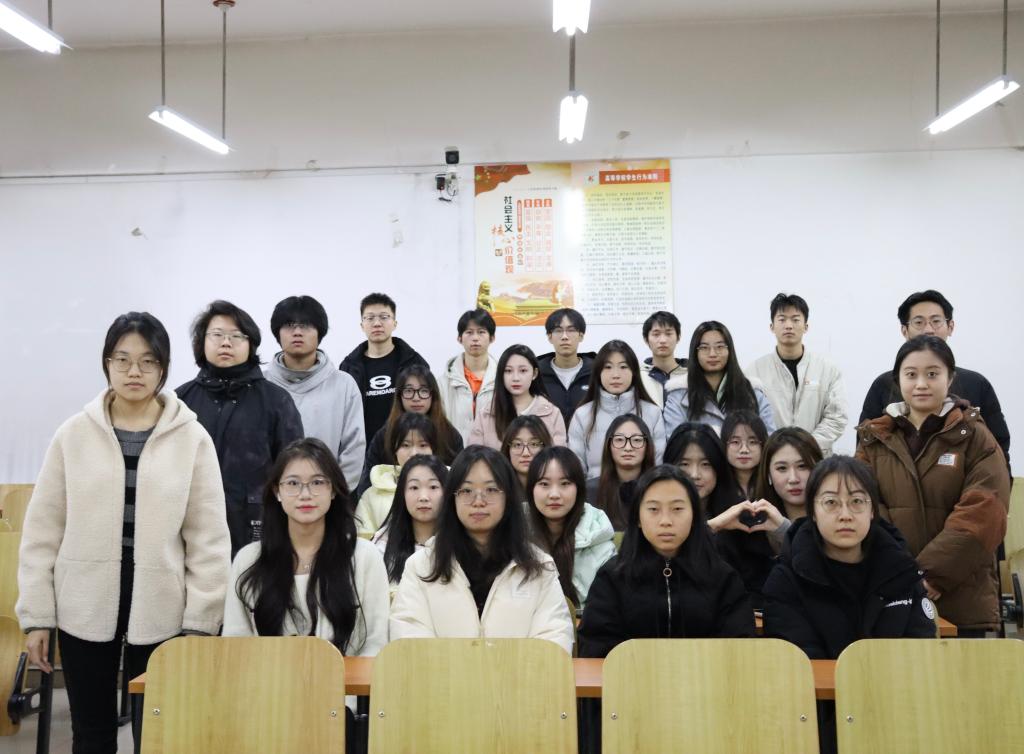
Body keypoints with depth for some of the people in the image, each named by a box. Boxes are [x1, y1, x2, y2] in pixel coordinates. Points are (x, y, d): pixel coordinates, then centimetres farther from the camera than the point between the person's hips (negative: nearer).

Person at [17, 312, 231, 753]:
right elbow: (42, 531, 3)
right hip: (84, 610, 1)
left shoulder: (192, 438, -4)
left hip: (160, 612, -1)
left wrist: (200, 622, -6)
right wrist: (36, 616, 0)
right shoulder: (73, 434, 0)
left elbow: (208, 538, -3)